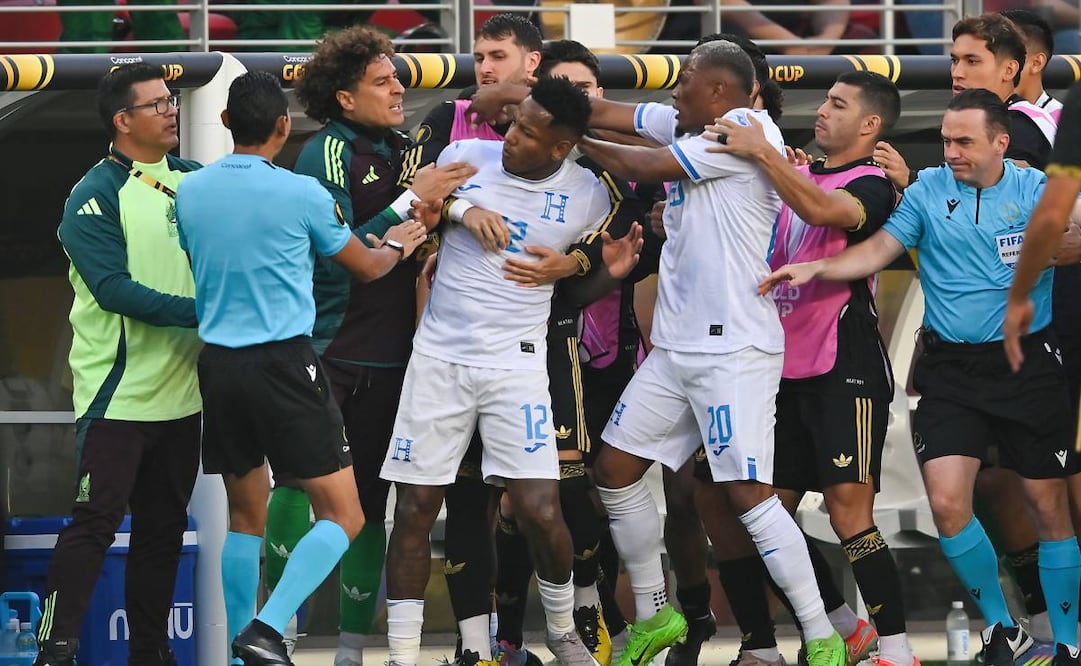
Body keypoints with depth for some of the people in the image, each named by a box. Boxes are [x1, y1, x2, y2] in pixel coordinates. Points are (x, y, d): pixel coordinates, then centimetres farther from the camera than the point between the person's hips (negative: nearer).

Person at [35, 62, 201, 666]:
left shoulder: (194, 181, 10)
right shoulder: (96, 196, -9)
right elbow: (115, 289, -18)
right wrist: (199, 311, -24)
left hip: (182, 390, 6)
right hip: (120, 392, -6)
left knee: (165, 526, 11)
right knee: (96, 520, -10)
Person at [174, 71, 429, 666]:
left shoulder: (189, 192, 5)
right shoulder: (300, 193, -7)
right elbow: (364, 266, 8)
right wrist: (397, 244, 32)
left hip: (217, 365, 5)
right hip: (285, 364, -5)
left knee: (245, 517, 17)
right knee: (343, 516, -1)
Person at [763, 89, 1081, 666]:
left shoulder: (1035, 189, -4)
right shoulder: (928, 189, 2)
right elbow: (878, 250, 0)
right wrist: (815, 268, -14)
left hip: (1027, 364, -1)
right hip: (949, 369, 2)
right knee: (947, 503, -10)